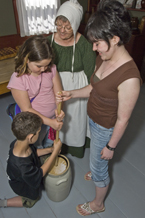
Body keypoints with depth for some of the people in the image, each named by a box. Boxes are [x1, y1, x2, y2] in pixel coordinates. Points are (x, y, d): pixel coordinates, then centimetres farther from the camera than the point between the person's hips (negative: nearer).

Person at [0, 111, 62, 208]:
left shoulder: (19, 142, -28)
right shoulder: (21, 165, -49)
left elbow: (34, 152, -6)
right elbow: (41, 173, -31)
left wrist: (50, 149, -18)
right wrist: (55, 152, -32)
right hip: (25, 187, -5)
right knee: (31, 201, 27)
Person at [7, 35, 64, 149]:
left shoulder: (51, 69, -11)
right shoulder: (18, 79, -23)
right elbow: (27, 109, -20)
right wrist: (50, 122, -24)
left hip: (54, 118, 4)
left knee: (51, 147, 28)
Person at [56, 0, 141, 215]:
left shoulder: (129, 77, -34)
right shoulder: (103, 58, -9)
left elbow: (123, 119, -24)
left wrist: (111, 146, -13)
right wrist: (71, 94, -6)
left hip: (106, 129, -7)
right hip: (93, 120, 7)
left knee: (98, 167, 16)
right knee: (98, 161, 34)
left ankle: (98, 204, 47)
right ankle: (100, 172, 67)